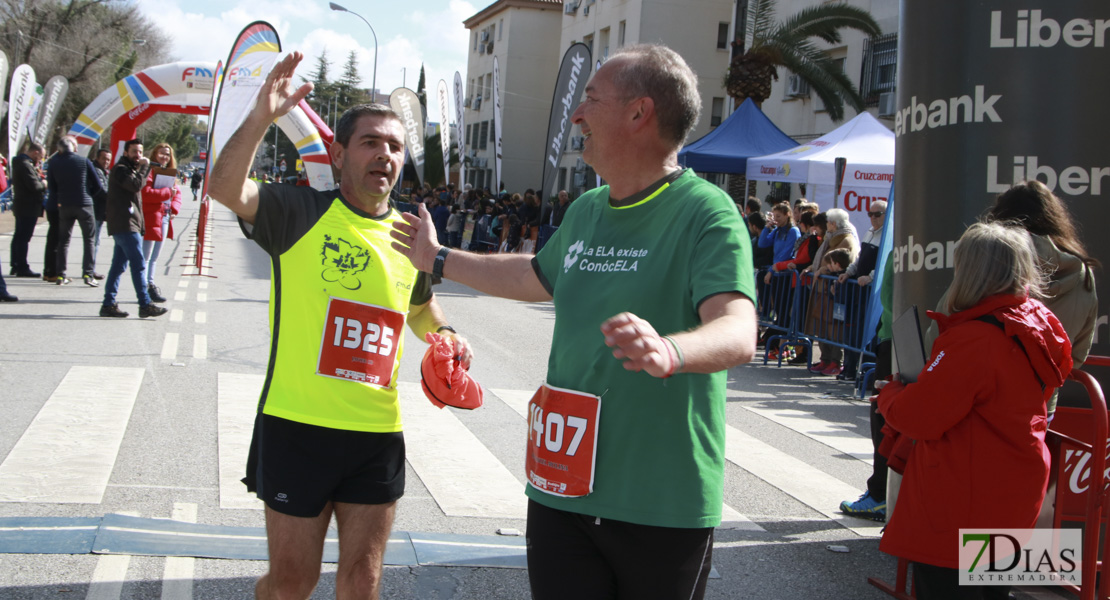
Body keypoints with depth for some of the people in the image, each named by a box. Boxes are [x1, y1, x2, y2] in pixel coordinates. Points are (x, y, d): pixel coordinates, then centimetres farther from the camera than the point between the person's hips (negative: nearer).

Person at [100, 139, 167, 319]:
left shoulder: (130, 169, 24)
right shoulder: (120, 169, -7)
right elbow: (136, 185, -22)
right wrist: (144, 167, -12)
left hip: (127, 225, 10)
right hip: (125, 225, -10)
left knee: (118, 265, 9)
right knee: (139, 265, -11)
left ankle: (109, 304, 11)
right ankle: (145, 305, -11)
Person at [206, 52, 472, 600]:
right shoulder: (300, 212, -5)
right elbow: (224, 188, -23)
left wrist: (445, 336, 7)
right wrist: (262, 116, -36)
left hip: (378, 435, 4)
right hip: (297, 426, -4)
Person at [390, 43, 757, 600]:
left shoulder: (705, 213, -14)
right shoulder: (585, 211, 10)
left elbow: (738, 334, -29)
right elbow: (538, 276, 30)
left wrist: (668, 352, -50)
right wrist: (438, 260, 37)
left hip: (663, 506, -6)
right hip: (561, 489, 6)